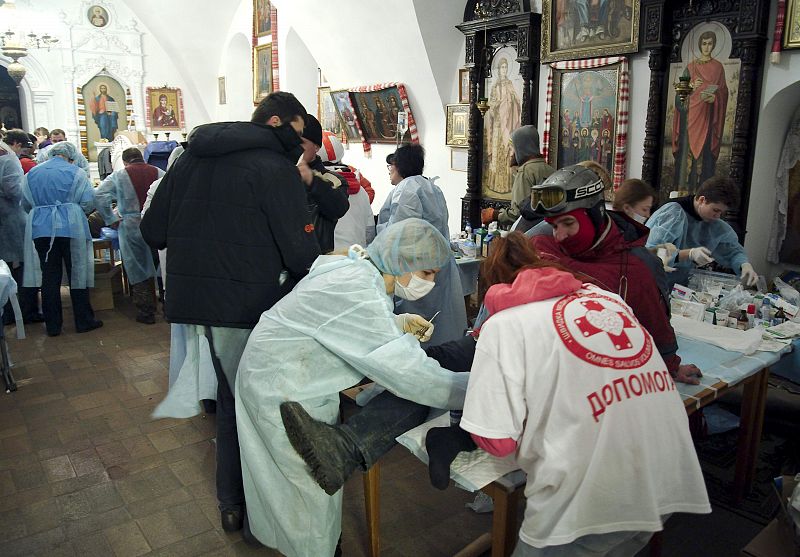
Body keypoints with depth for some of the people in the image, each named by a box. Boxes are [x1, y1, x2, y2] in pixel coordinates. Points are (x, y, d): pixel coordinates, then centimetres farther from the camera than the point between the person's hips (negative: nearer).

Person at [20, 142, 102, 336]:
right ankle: (84, 321, 11)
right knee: (77, 274, 5)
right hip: (71, 228, -3)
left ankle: (52, 325, 14)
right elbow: (88, 203, -6)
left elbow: (26, 204, 13)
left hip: (40, 230, 3)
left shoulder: (31, 174, 9)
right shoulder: (76, 173, -3)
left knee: (49, 276, 8)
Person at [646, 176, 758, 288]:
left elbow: (733, 250, 16)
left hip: (681, 284, 4)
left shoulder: (715, 224, 6)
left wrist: (744, 265, -6)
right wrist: (689, 254, -36)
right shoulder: (673, 213, -17)